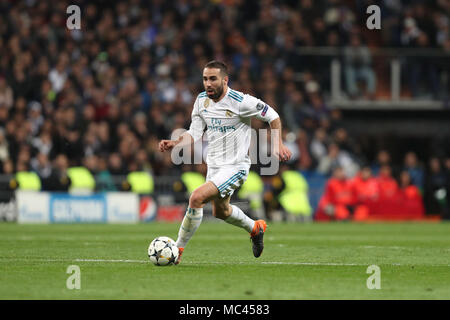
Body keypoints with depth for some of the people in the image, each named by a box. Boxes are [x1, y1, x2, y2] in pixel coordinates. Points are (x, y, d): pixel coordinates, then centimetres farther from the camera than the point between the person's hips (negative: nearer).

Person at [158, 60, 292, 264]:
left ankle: (178, 249, -15)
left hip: (235, 167, -8)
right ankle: (255, 228, 56)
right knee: (220, 212, 27)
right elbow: (194, 134, 1)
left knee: (196, 198, -25)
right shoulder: (201, 101, -1)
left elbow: (272, 116, -6)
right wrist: (174, 144, -16)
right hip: (213, 166, 8)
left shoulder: (240, 102, -19)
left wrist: (278, 144, -10)